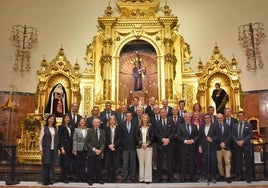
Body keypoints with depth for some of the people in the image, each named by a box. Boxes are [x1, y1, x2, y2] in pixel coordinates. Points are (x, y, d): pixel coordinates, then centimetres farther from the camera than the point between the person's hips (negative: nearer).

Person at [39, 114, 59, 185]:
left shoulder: (55, 129, 11)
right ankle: (45, 180, 8)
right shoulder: (44, 128, 1)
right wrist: (41, 149, -7)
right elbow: (40, 139, -1)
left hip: (54, 149, 3)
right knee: (46, 164, -1)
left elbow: (57, 139, 11)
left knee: (52, 165, 5)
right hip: (46, 149, -3)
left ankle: (51, 179, 12)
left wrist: (57, 149, 6)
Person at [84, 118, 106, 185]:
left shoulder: (102, 131, 8)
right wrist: (93, 149, -12)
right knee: (91, 167, 2)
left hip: (99, 152, 3)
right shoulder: (89, 131, -2)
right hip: (91, 152, -3)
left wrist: (100, 150, -8)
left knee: (98, 167, 7)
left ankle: (99, 179, 19)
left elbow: (103, 142, 7)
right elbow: (86, 142, -7)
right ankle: (90, 180, 14)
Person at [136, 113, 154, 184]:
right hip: (140, 146, 1)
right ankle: (141, 178, 10)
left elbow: (152, 136, 1)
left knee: (148, 162, -3)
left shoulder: (150, 127, 6)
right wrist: (142, 143, -9)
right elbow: (137, 137, 4)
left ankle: (148, 178, 1)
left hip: (148, 146, -1)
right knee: (141, 163, 3)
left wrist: (147, 143, -10)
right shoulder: (139, 127, 8)